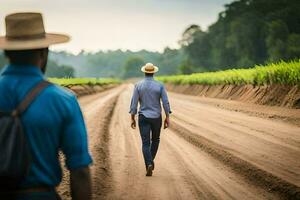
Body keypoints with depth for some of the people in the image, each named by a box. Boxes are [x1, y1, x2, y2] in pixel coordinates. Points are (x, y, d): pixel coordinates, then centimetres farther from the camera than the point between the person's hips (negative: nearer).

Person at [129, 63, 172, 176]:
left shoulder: (138, 85, -4)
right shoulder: (160, 86, -5)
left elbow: (134, 103, -5)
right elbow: (166, 102, -6)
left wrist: (132, 119, 2)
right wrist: (167, 118, 2)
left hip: (143, 117, 0)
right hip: (156, 118, 1)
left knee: (145, 143, -1)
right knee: (155, 140, 23)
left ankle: (149, 164, -18)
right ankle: (151, 161, 21)